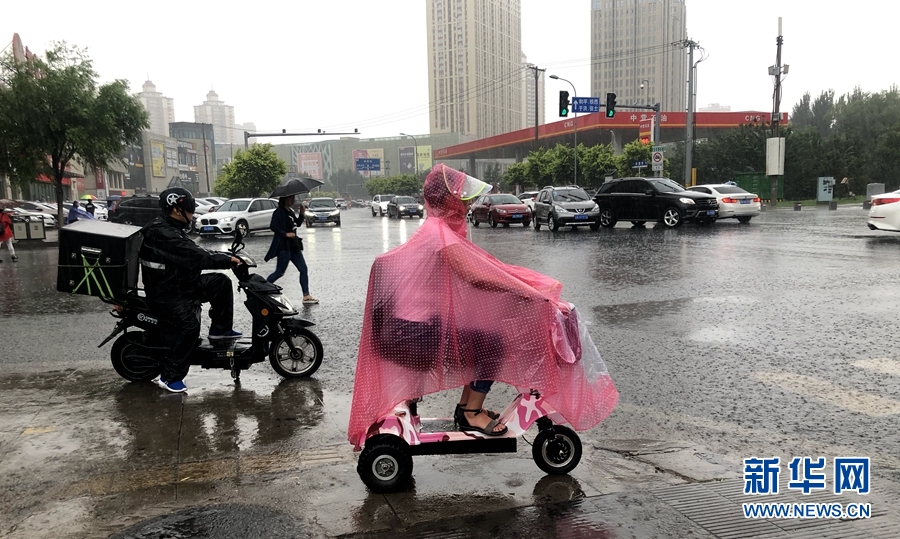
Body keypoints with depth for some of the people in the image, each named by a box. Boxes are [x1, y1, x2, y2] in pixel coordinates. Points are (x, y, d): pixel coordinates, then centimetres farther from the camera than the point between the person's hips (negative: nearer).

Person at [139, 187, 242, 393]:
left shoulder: (172, 229, 11)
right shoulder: (163, 234, -23)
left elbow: (194, 252, 14)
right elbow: (195, 256, -30)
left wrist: (224, 256, 3)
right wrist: (227, 260, -24)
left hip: (182, 284, 10)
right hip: (166, 293, -10)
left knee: (221, 282, 1)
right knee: (190, 325, -27)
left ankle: (220, 328, 12)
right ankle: (170, 376, -15)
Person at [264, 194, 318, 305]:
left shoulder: (290, 211, 14)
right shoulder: (279, 212, -11)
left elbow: (298, 223, 21)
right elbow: (273, 226, -20)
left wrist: (302, 213, 7)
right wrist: (286, 234, -22)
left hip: (294, 246, 9)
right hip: (284, 246, -9)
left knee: (303, 269, 3)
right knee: (279, 272, -4)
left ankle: (306, 296, 4)